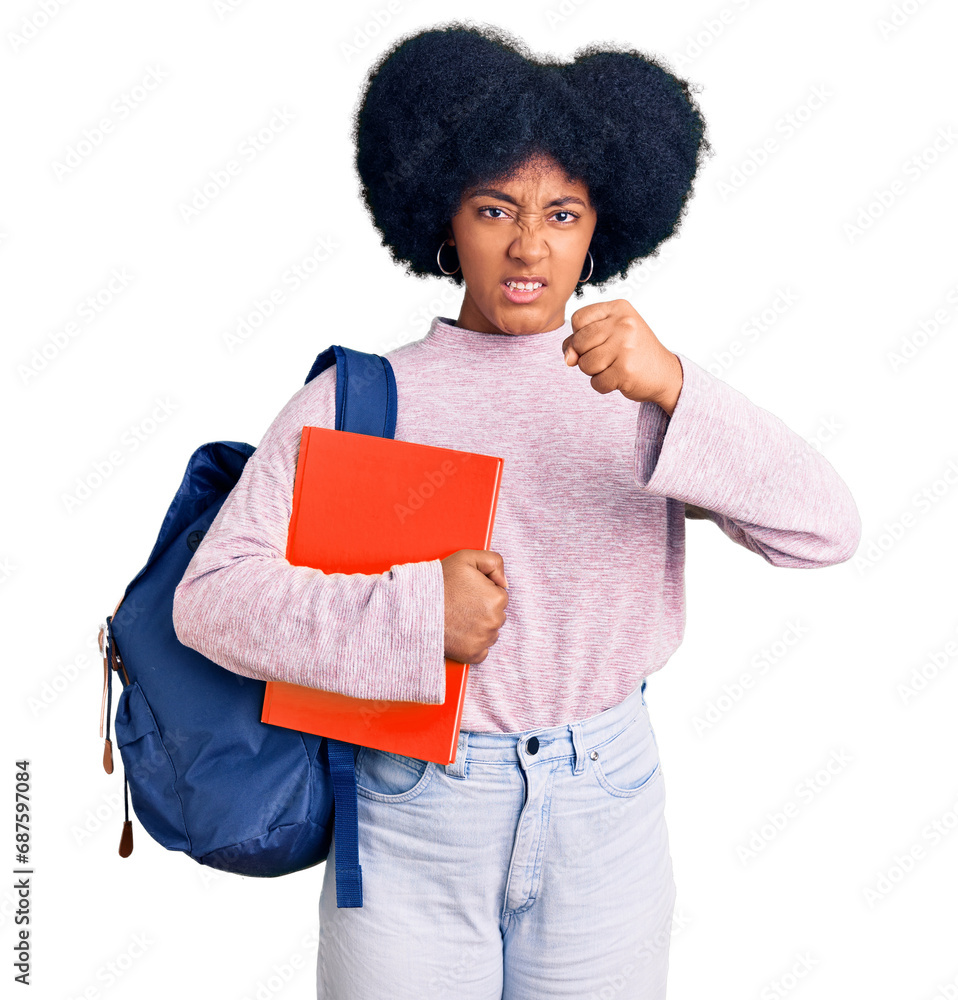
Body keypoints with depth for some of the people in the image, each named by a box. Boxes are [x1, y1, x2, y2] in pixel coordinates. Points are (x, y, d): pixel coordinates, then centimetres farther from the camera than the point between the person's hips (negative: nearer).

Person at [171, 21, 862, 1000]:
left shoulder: (647, 394, -2)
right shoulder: (351, 402, -6)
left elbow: (826, 532, -14)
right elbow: (211, 595, -11)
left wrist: (674, 389, -28)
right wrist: (409, 614, -24)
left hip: (607, 814, 2)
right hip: (411, 815, -1)